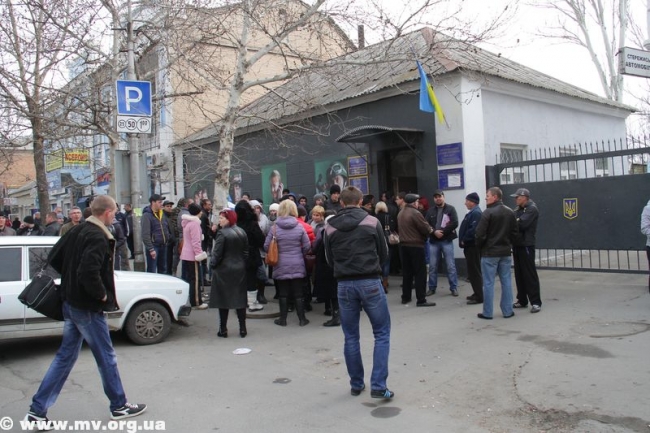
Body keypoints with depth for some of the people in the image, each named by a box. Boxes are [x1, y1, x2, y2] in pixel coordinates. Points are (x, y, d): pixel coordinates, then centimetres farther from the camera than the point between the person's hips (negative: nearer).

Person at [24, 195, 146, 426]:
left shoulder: (77, 230, 6)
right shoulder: (99, 238, -21)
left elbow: (54, 258, 13)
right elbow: (89, 273, -32)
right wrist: (103, 294, -17)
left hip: (71, 302, 9)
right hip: (88, 307, -9)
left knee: (66, 355, 16)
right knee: (106, 357, 6)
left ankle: (37, 410, 20)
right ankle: (119, 406, 20)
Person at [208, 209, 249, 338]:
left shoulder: (222, 233, -16)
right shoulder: (242, 232, 4)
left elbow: (217, 253, -16)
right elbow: (246, 252, 9)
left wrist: (212, 265, -1)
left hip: (224, 270, -5)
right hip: (240, 270, 6)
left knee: (223, 299, 4)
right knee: (240, 298, 9)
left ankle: (223, 330, 9)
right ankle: (243, 329, 13)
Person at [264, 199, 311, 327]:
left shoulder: (275, 227, -8)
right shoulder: (299, 227, -7)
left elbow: (266, 246, -5)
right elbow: (307, 246, -2)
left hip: (281, 265, 0)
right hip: (297, 265, 0)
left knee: (283, 293, 8)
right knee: (298, 293, 7)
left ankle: (283, 319, 16)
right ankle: (302, 319, 13)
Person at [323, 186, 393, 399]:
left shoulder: (330, 227, 1)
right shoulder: (372, 221, -2)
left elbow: (330, 259, 8)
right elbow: (384, 254, 6)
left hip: (344, 284, 2)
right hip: (370, 282, -2)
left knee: (350, 337, 13)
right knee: (382, 333, 7)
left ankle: (356, 384, 22)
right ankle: (378, 385, 2)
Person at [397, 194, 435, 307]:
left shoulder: (400, 213, 11)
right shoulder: (415, 213, -15)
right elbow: (426, 228, -14)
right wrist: (430, 230, 9)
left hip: (403, 245, 8)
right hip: (416, 245, -8)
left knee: (406, 272, 14)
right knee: (420, 272, -2)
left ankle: (405, 297, 19)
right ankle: (421, 300, -3)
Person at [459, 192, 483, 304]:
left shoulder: (476, 213, -17)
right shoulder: (472, 212, 17)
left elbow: (473, 230, -27)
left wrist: (464, 240, -17)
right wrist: (464, 241, 12)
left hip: (472, 246, -11)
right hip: (470, 246, 11)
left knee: (474, 271, -8)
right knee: (472, 271, 16)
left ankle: (479, 297, -4)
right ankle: (477, 293, 24)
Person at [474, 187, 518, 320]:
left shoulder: (488, 212, -15)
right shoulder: (510, 212, 7)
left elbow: (480, 233, -17)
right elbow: (514, 232, 10)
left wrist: (479, 246, 0)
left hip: (489, 252, -6)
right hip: (505, 252, 6)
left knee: (488, 283, 0)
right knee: (506, 281, 11)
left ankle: (487, 313, 6)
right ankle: (507, 311, 15)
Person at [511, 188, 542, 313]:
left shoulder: (532, 209, -10)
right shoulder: (518, 209, 17)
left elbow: (522, 224, -21)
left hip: (526, 245, -8)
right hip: (517, 244, 8)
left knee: (529, 274, -6)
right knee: (519, 274, 12)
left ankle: (536, 302, -2)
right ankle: (522, 300, 20)